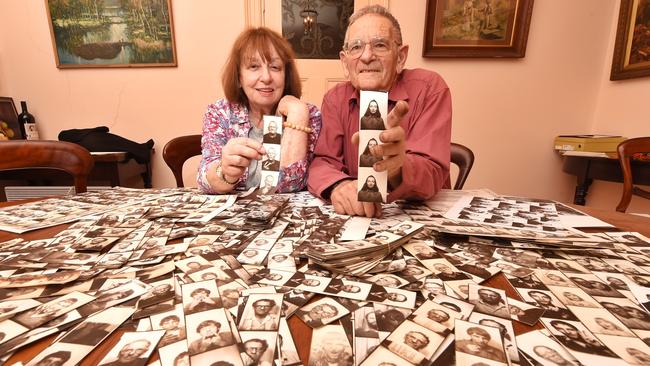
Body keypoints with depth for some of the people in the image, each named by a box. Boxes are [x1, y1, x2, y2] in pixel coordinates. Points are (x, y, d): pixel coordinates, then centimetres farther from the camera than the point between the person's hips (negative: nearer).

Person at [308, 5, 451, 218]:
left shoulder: (429, 89, -9)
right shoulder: (335, 98, 1)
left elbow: (433, 173, -17)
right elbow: (322, 162, -7)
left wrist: (396, 170, -39)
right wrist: (339, 186, -29)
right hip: (354, 216, 2)